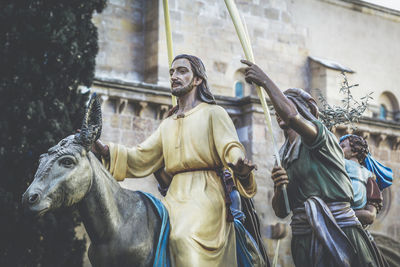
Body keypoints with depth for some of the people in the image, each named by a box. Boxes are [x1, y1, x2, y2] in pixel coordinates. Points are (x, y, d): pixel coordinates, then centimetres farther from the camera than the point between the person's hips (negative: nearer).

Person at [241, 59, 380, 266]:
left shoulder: (322, 137, -3)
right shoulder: (282, 156, 15)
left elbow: (292, 116, -26)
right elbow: (280, 211, 13)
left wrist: (265, 81, -18)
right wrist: (278, 188, -8)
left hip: (339, 235, -5)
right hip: (303, 240, 6)